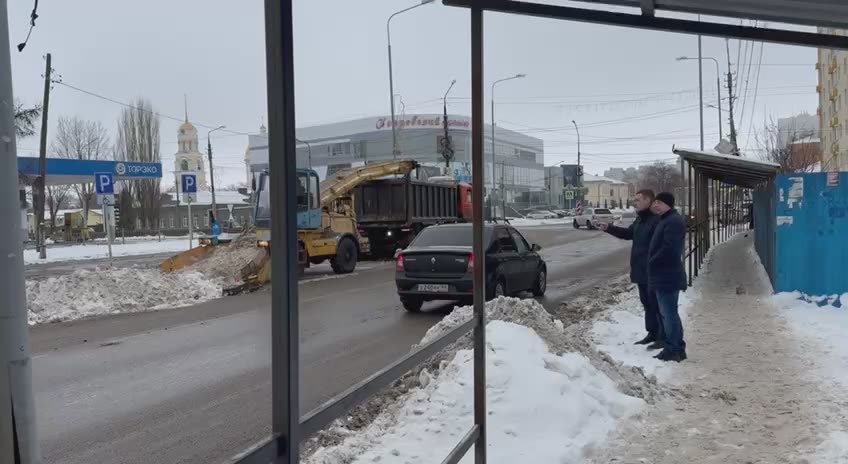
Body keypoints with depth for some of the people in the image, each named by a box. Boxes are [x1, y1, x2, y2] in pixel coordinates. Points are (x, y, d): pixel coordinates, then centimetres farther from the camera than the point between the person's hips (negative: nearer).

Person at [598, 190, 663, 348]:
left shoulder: (657, 220, -20)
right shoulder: (640, 219, 13)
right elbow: (628, 233, 28)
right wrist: (608, 228, 20)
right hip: (641, 271, 10)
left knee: (657, 305, -1)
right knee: (647, 304, 17)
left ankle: (663, 337, 8)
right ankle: (652, 333, 28)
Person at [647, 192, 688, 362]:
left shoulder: (673, 221, -17)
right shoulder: (665, 220, 17)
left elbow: (668, 248, -24)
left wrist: (652, 262, -14)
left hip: (668, 276, -11)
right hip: (664, 276, 11)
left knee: (669, 313, -5)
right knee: (667, 313, 16)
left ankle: (675, 350, 1)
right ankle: (675, 348, 24)